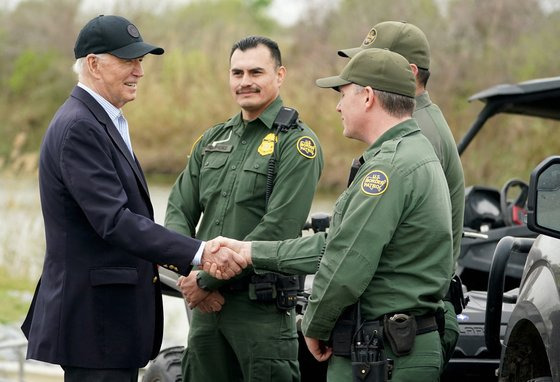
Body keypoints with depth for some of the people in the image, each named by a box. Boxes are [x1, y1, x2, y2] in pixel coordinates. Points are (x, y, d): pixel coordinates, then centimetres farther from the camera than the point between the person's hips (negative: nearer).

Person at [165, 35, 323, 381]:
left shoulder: (297, 143, -7)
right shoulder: (213, 140, 15)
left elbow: (278, 230, -16)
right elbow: (179, 211, 12)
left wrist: (207, 279, -14)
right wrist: (189, 273, -8)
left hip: (262, 306, -6)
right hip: (206, 304, 6)